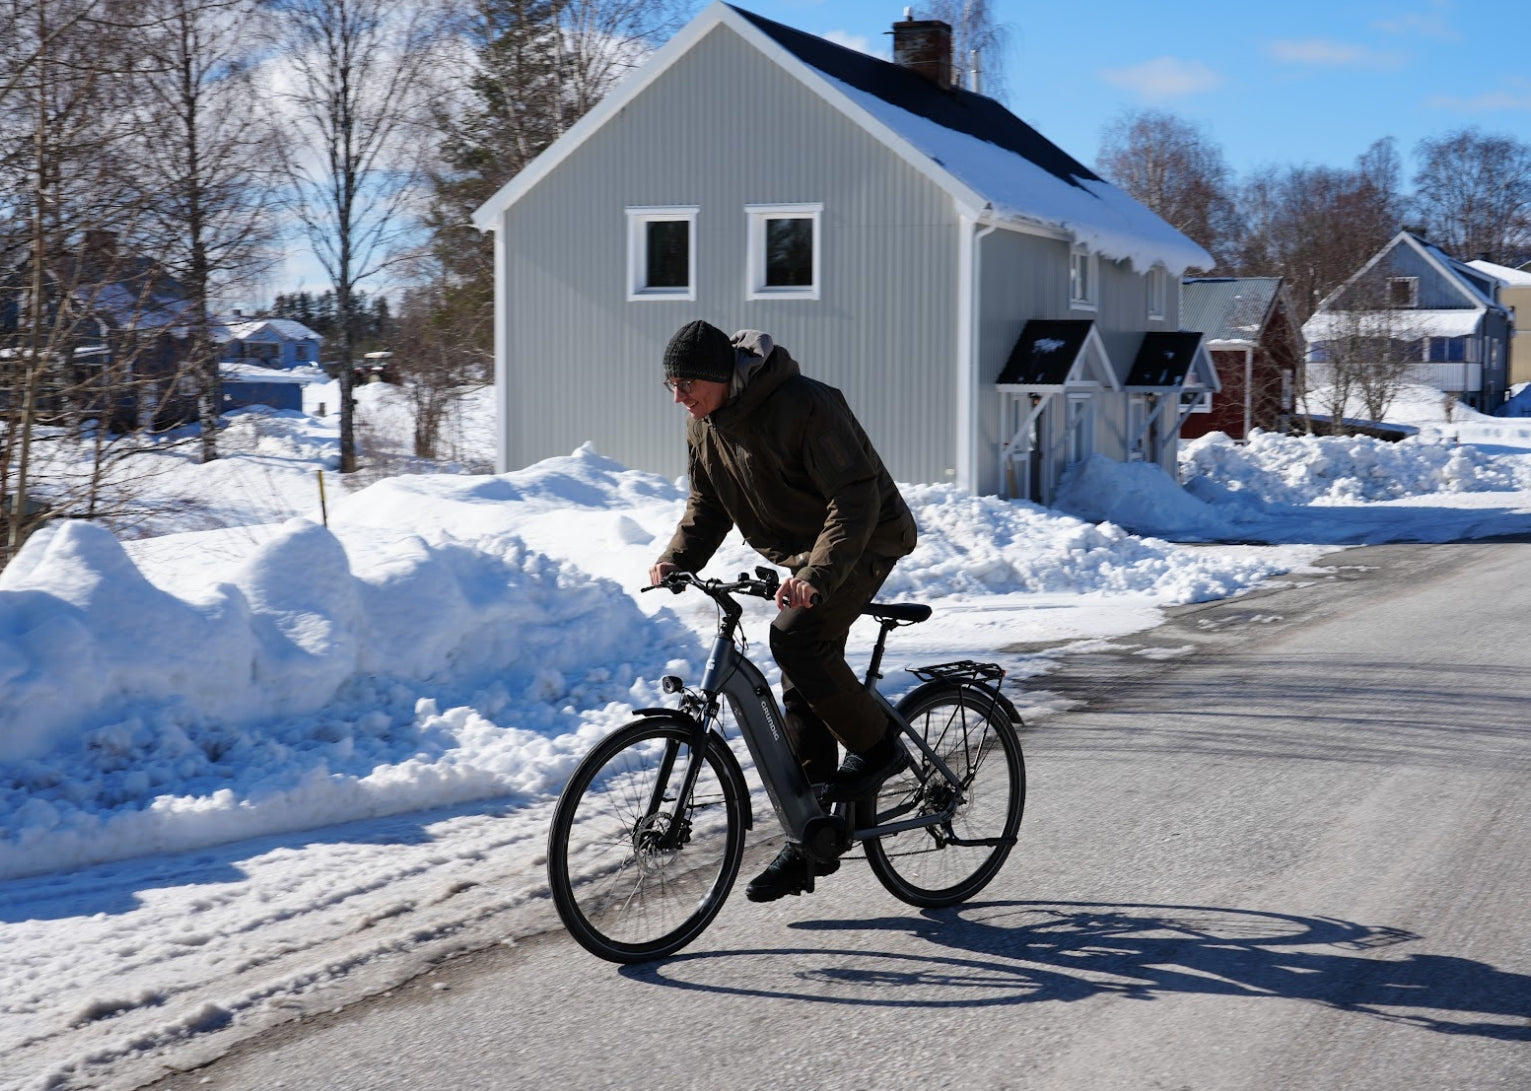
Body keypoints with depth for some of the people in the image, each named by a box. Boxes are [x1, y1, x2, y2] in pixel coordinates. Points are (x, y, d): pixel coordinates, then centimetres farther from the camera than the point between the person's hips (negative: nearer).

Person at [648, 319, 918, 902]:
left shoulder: (803, 406, -28)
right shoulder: (705, 423, -2)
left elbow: (856, 498, -31)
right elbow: (707, 503, 10)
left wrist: (817, 572, -43)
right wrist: (676, 559, -6)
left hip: (866, 539, -8)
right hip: (802, 556, 8)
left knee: (794, 637, -29)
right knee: (801, 699, 5)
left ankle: (877, 747, -7)